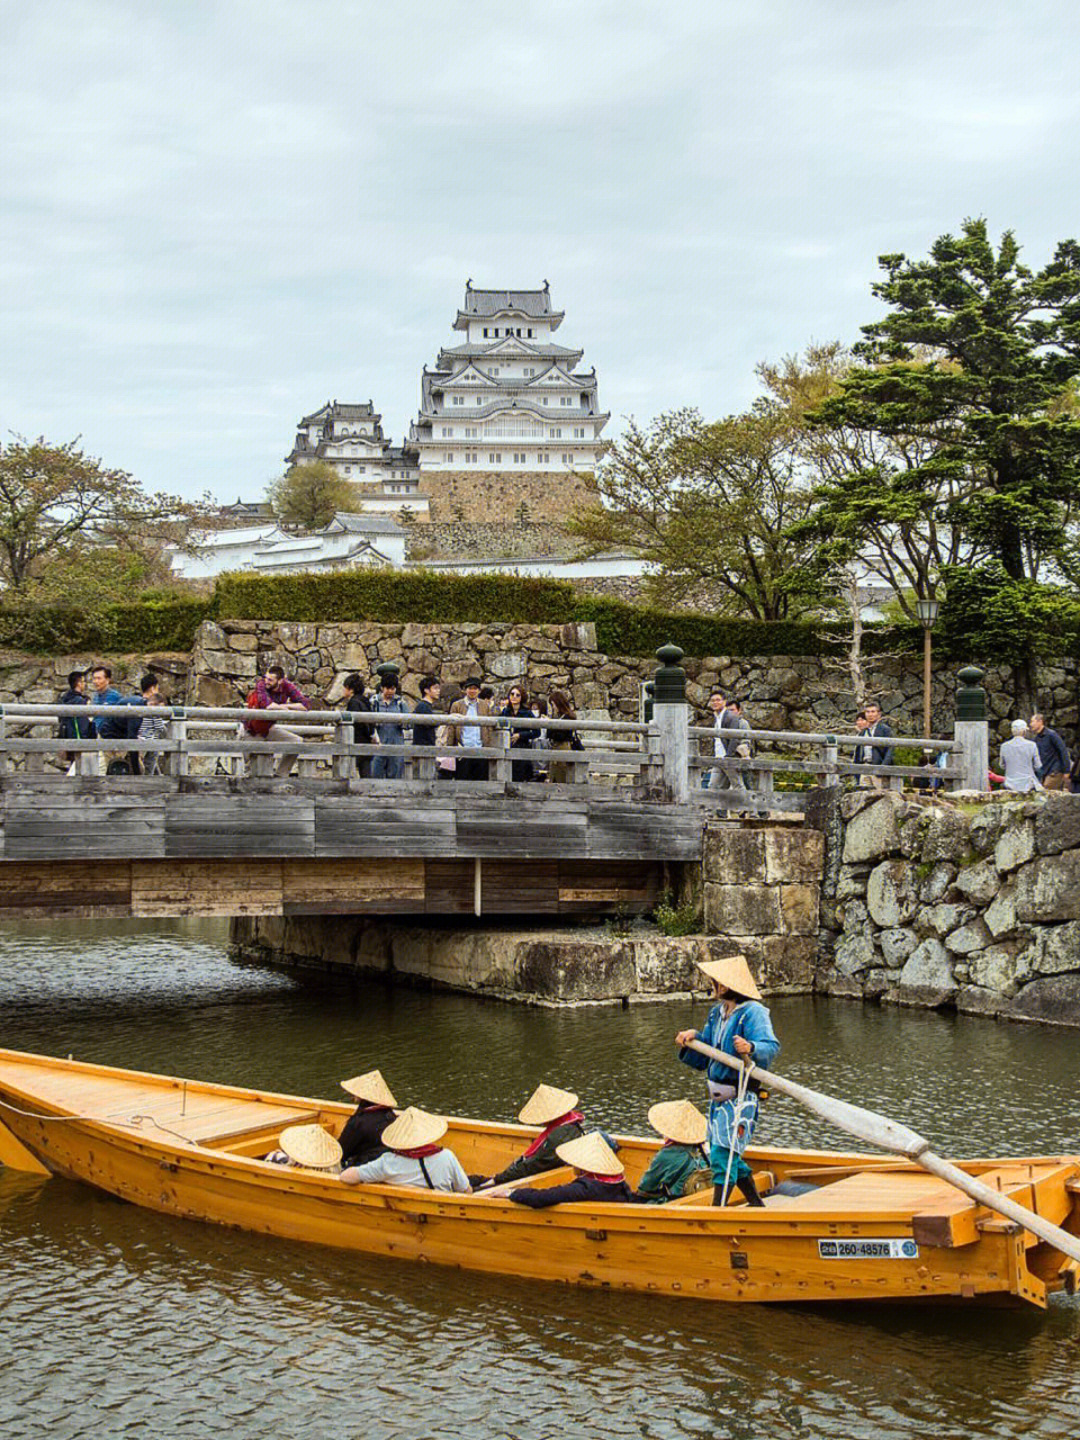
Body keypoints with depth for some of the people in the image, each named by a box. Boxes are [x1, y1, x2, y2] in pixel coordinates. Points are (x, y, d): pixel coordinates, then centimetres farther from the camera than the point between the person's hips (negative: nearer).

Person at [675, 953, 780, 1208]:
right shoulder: (717, 1013, 12)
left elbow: (771, 1047, -28)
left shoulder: (753, 1012, -13)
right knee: (728, 1157, 18)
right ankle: (756, 1204, 34)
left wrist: (750, 1048, -48)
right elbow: (701, 1060, 14)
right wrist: (692, 1040, -6)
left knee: (722, 1154, -13)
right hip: (718, 1098, 9)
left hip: (740, 1098, -9)